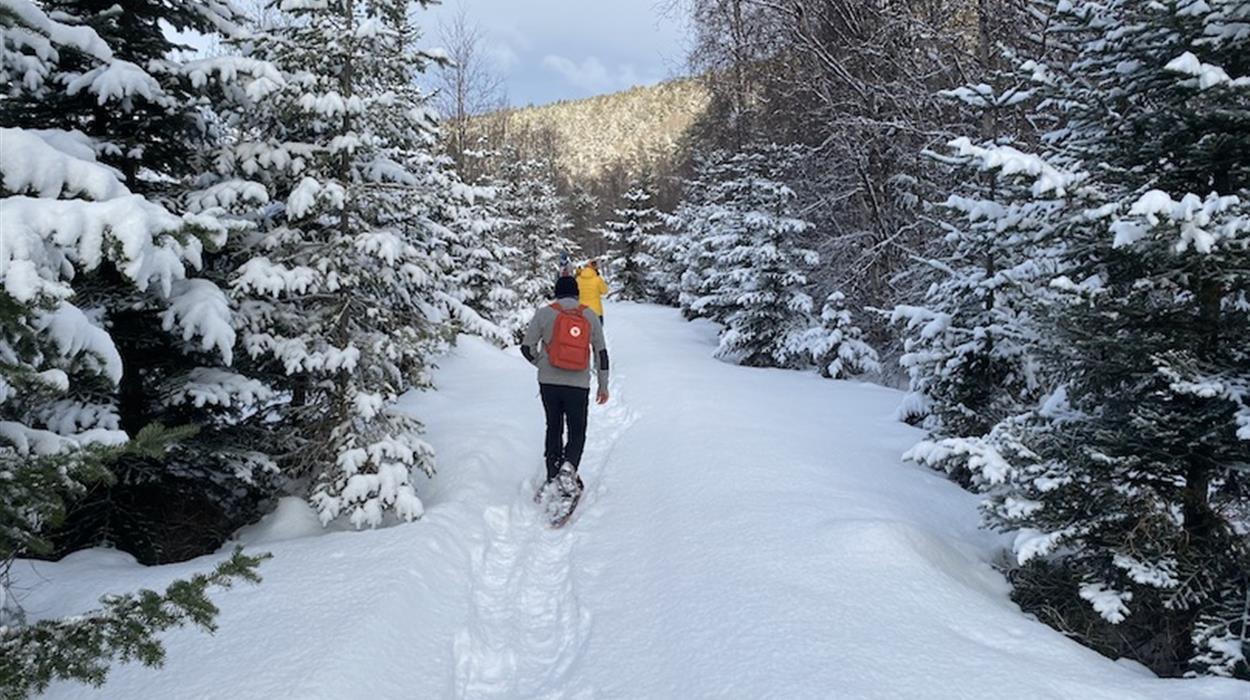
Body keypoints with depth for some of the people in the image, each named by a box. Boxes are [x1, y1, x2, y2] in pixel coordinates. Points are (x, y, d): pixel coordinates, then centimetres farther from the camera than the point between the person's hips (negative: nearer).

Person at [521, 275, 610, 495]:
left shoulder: (544, 313, -1)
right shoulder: (590, 315, 3)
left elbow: (527, 348, 0)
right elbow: (601, 352, 5)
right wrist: (603, 385, 13)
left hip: (549, 383, 1)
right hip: (578, 384, 0)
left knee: (554, 429, 18)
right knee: (577, 432, 11)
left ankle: (553, 476, 20)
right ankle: (569, 465, -15)